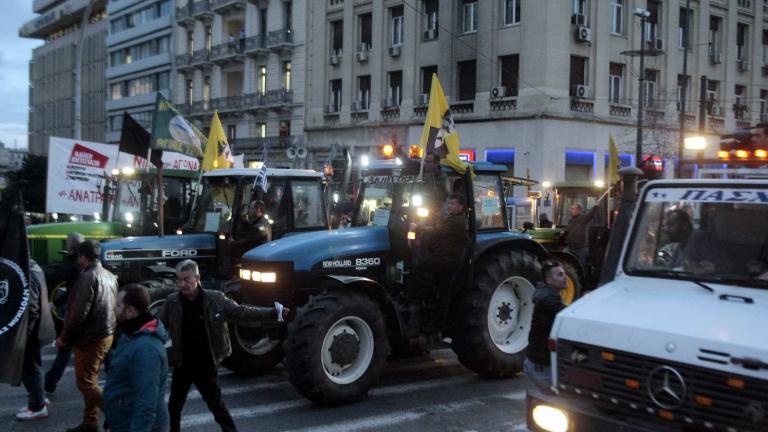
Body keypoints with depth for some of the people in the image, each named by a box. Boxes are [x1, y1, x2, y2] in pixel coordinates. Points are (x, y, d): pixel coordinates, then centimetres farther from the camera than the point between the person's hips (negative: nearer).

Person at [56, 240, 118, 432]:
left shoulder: (88, 277, -18)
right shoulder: (110, 276, 11)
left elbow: (79, 313, -23)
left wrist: (64, 337, -12)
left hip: (90, 338, -9)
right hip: (106, 334, 9)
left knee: (85, 383, -2)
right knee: (90, 380, 16)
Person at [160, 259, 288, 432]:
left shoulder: (215, 299, -12)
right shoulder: (172, 301, -6)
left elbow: (240, 313, -7)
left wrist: (272, 312, -13)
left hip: (206, 366, -3)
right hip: (182, 365, 3)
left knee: (217, 407, 6)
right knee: (174, 407, 18)